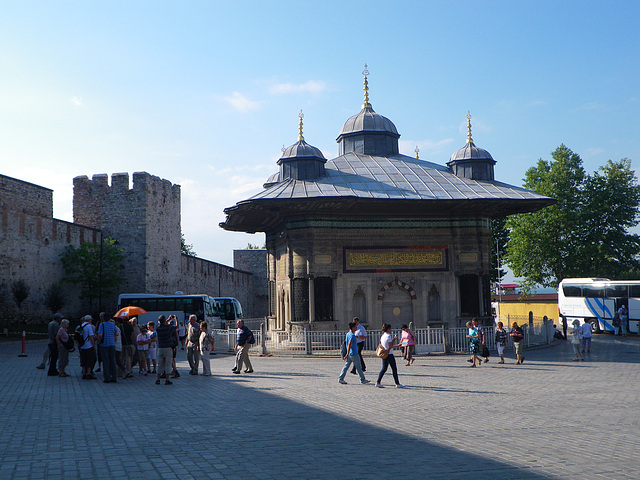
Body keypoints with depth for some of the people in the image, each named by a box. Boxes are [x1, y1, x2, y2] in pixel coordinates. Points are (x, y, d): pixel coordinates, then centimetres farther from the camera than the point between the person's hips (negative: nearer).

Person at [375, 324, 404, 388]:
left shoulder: (382, 336, 10)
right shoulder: (388, 336, -17)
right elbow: (391, 346, -17)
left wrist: (393, 339, 15)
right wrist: (397, 345, -4)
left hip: (384, 355, 8)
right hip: (389, 355, -8)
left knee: (384, 368, 11)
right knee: (394, 369, 2)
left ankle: (378, 382, 4)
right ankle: (397, 384, 9)